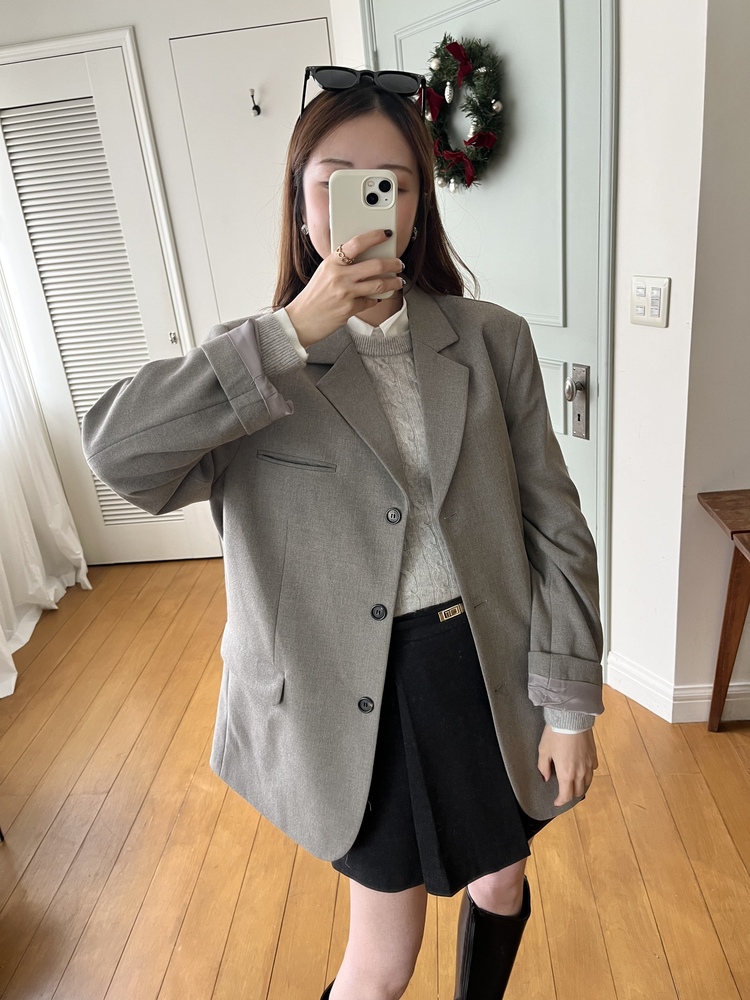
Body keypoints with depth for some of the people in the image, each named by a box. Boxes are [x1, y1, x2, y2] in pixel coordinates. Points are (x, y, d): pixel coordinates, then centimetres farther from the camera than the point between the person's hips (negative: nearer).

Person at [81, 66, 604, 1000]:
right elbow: (116, 449, -25)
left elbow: (554, 527, -3)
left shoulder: (492, 339, -4)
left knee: (499, 887, 28)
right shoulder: (259, 361, -7)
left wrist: (570, 706, -3)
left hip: (492, 674, 3)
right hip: (359, 694, -2)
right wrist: (294, 331, -28)